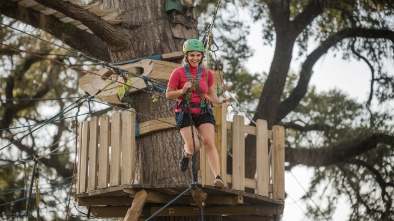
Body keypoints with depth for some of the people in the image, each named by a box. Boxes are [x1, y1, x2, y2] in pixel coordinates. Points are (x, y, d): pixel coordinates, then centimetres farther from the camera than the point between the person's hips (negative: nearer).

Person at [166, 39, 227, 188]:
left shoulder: (207, 73, 4)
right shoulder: (178, 72, -7)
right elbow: (168, 94, -2)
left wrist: (219, 101, -3)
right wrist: (182, 91, -20)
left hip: (203, 111, 2)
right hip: (185, 112, -2)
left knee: (209, 142, -17)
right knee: (194, 147, -14)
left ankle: (218, 176, -23)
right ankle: (186, 153, 25)